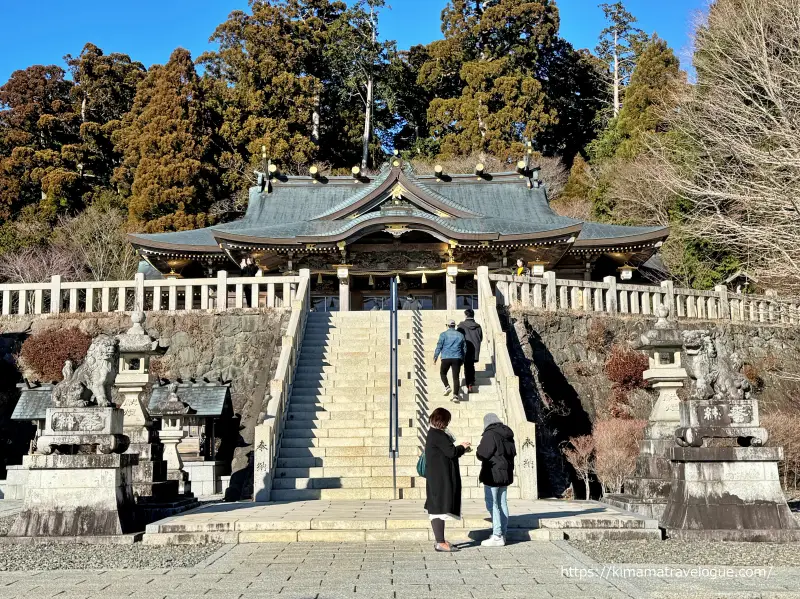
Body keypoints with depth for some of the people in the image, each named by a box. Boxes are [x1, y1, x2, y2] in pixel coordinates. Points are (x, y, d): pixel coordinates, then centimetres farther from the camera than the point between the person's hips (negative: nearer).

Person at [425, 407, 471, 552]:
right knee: (440, 507, -9)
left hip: (435, 478, 11)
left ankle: (440, 541, 19)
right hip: (441, 478, -11)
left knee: (436, 508, 13)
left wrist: (461, 448, 17)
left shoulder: (433, 434, 16)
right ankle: (440, 543, -8)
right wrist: (462, 447, -1)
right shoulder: (438, 435, -16)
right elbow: (451, 452, -19)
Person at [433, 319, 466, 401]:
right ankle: (455, 395, -8)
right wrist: (462, 360, 23)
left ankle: (447, 387, -1)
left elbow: (439, 346, -4)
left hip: (446, 358, -2)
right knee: (456, 377, 2)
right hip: (457, 358, 2)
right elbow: (464, 349, 14)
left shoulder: (444, 334, 0)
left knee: (443, 373, 21)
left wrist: (435, 357, 4)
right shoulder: (460, 335, 11)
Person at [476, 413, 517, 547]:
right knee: (502, 504, 12)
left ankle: (497, 536, -9)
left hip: (493, 474, -9)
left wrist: (479, 448, 3)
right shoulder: (508, 435, 12)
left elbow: (482, 454, -17)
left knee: (492, 504, -6)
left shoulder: (490, 434, -15)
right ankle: (502, 534, 15)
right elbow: (513, 452, 19)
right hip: (506, 474, 9)